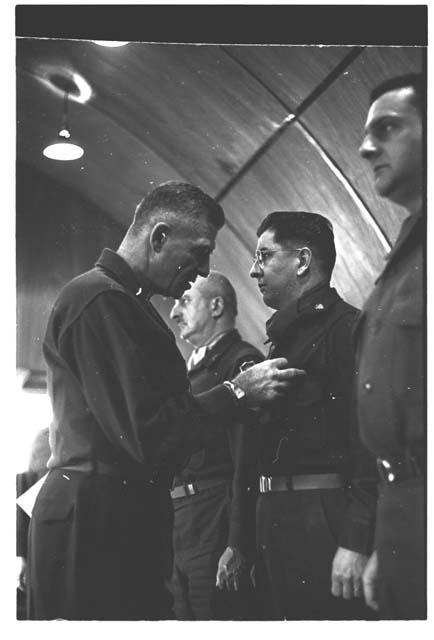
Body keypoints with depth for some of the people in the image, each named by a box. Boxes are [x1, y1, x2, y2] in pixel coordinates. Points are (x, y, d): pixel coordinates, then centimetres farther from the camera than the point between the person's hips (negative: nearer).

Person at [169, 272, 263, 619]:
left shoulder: (242, 362, -9)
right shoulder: (194, 368, 19)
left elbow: (248, 462, -17)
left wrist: (236, 545, -22)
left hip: (218, 525, -9)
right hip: (180, 525, 9)